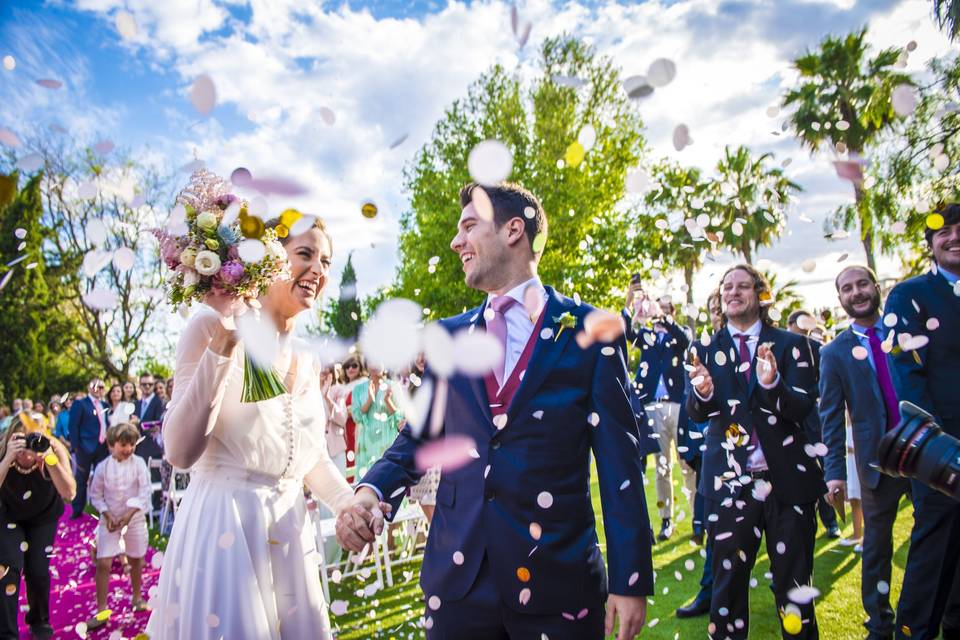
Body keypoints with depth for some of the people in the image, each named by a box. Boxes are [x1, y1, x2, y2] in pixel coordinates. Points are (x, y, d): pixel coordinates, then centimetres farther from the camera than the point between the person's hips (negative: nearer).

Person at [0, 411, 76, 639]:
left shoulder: (54, 448, -31)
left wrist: (49, 458, -50)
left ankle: (39, 621, 25)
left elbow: (69, 493, -39)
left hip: (44, 516, 0)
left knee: (38, 571, -3)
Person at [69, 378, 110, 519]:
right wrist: (75, 447, -13)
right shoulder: (80, 403, -2)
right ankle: (77, 510, 16)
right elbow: (73, 426, -7)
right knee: (81, 480, 6)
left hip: (103, 447, 4)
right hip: (86, 448, -4)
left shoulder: (104, 405, 14)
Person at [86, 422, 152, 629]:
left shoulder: (139, 463, -10)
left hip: (134, 518, 0)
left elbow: (144, 492, -12)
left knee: (136, 560, 13)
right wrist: (108, 516, -12)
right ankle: (101, 610, 3)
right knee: (103, 563, -6)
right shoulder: (102, 467, -7)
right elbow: (95, 495, 0)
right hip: (110, 520, 0)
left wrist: (129, 515, -19)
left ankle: (136, 597, 34)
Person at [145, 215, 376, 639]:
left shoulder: (307, 359, 10)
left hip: (290, 534, 6)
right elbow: (181, 452, -16)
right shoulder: (213, 327, -8)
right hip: (223, 524, -6)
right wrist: (222, 345, -21)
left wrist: (350, 503, 1)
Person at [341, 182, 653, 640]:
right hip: (457, 574, 3)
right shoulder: (448, 337, 8)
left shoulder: (591, 332, -3)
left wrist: (630, 581, -5)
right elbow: (418, 437, 10)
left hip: (558, 576, -3)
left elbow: (619, 463, -4)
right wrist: (372, 490, -10)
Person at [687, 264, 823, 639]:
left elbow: (803, 408, -8)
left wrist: (772, 384, -29)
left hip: (788, 480, -1)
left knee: (793, 582, 9)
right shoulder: (707, 350, 6)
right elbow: (695, 412, -3)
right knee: (728, 576, 9)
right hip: (731, 481, 1)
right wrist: (703, 392, -26)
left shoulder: (788, 345, 2)